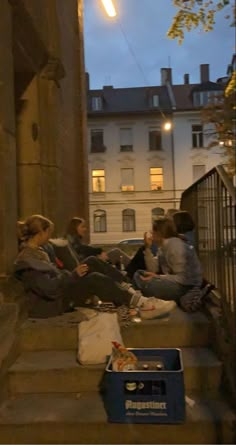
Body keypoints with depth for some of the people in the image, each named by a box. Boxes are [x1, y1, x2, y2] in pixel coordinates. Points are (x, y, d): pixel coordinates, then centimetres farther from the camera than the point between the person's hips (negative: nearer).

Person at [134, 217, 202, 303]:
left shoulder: (175, 246, -20)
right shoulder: (163, 246, 8)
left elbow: (182, 278, -23)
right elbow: (153, 270, -1)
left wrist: (157, 277, -22)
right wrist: (147, 248, -3)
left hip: (187, 286, -9)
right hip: (174, 282, 9)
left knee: (146, 284, -28)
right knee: (138, 275, 8)